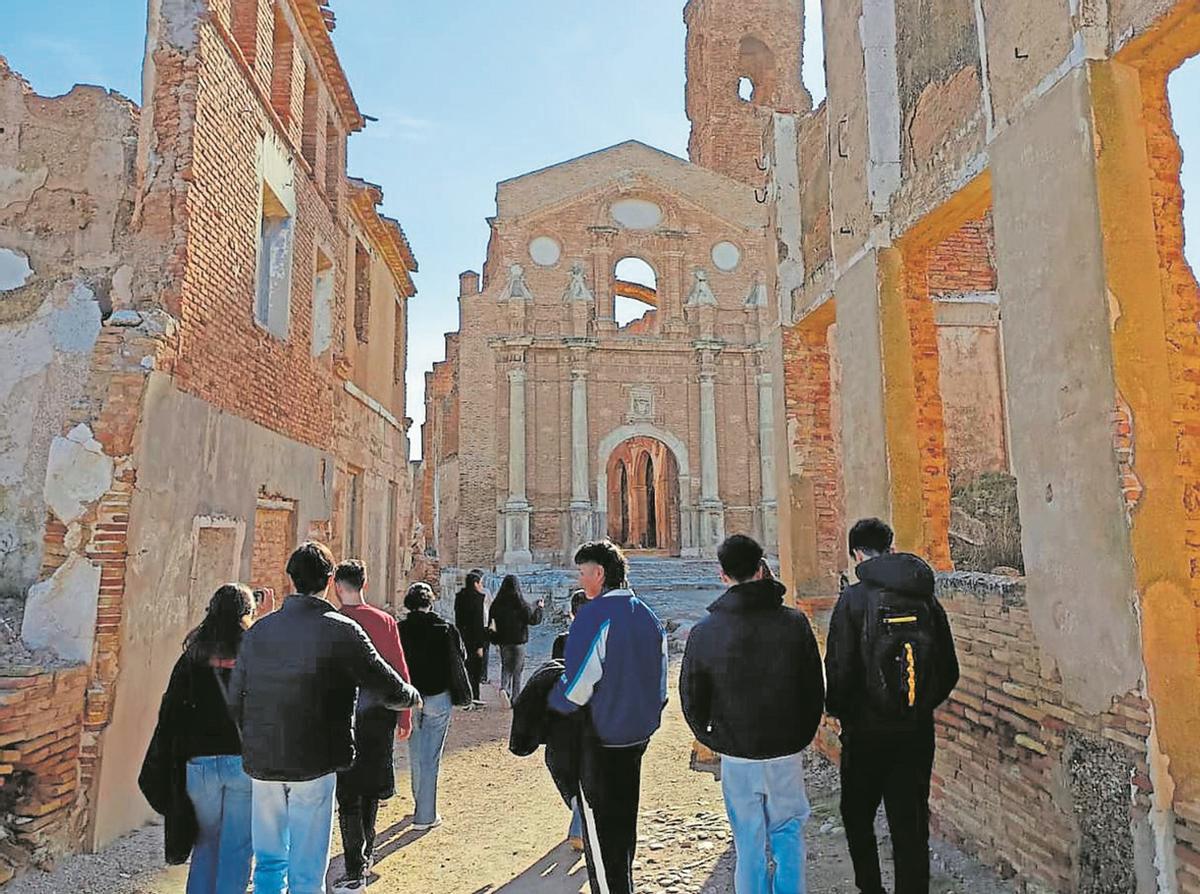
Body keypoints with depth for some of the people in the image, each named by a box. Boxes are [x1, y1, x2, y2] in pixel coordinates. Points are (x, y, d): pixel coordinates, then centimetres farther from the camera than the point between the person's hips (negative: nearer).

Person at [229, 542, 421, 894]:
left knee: (268, 860, 21)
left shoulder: (257, 630, 1)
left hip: (262, 763, 5)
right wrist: (414, 697, 14)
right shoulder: (341, 631, -13)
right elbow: (389, 687, -8)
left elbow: (235, 701, 7)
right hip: (314, 764, -5)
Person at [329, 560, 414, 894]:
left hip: (344, 716, -4)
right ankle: (366, 853, 34)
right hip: (379, 713, 4)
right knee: (370, 785, 19)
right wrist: (404, 717, 9)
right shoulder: (385, 620, -2)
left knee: (347, 794, 5)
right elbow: (400, 671, 0)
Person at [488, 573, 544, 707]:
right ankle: (515, 699, 9)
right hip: (518, 641, -3)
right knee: (518, 670, 8)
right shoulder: (520, 603, -14)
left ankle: (504, 688, -7)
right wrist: (539, 607, 10)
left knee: (506, 666, 17)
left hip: (503, 641, 3)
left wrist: (495, 639, 14)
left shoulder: (496, 603, -3)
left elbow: (491, 623, 4)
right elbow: (534, 619, -6)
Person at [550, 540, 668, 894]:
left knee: (600, 830, 6)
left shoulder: (595, 615, -19)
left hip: (601, 739, -7)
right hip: (638, 734, 8)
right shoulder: (648, 616, 4)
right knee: (624, 819, 22)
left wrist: (553, 702, -2)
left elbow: (577, 685, -20)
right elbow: (660, 680, 10)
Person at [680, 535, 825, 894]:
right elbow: (815, 690, 0)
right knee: (789, 835, 18)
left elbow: (692, 700, -2)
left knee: (749, 844, 13)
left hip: (737, 758, 0)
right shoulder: (794, 623, -9)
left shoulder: (703, 633, -11)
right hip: (787, 755, 1)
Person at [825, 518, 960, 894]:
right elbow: (949, 672, 5)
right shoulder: (926, 598, 0)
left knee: (857, 816, 16)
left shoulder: (854, 598, -13)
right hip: (918, 733, 4)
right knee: (911, 825, 14)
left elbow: (839, 667, -16)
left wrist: (838, 711, 2)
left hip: (866, 732, -4)